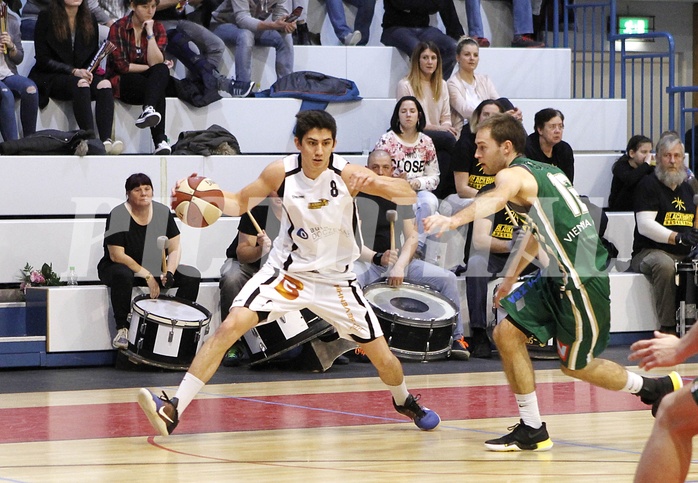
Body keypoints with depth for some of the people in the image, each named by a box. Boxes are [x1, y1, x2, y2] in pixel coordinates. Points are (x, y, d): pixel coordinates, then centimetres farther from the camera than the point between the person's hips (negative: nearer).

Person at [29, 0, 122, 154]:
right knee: (80, 84, -36)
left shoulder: (89, 20, 12)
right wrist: (73, 71, -18)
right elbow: (43, 60, -8)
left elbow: (93, 55, 17)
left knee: (104, 84, -27)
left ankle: (106, 140, -42)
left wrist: (87, 71, -6)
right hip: (50, 78, -5)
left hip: (82, 74, 5)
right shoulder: (46, 18, -3)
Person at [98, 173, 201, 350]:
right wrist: (147, 276, -24)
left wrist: (169, 272, -22)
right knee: (122, 275, -41)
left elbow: (175, 248, -2)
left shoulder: (163, 213, -3)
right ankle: (122, 329, -27)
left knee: (192, 277, -15)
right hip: (121, 267, -5)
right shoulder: (118, 216, -18)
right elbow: (117, 255, -21)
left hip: (155, 269, 5)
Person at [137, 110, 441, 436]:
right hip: (286, 271, 0)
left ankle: (404, 400, 40)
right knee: (230, 327, -21)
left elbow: (409, 197, -23)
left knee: (383, 359, 3)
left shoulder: (347, 174, -18)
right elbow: (241, 203, 2)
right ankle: (172, 410, -22)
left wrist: (376, 183, -42)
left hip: (336, 280, 0)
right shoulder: (281, 172, -14)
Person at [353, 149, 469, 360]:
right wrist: (378, 258, -28)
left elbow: (412, 237, 6)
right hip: (365, 261, -5)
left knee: (447, 278, -10)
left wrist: (400, 265, -14)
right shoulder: (357, 197, -3)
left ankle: (456, 338, 0)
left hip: (400, 260, 5)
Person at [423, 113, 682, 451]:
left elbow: (495, 199, -39)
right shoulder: (541, 171, 14)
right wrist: (512, 276, 33)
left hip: (582, 278, -9)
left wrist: (454, 220, -57)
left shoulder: (513, 174, -14)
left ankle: (657, 388, 26)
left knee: (575, 365, 6)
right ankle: (532, 431, 8)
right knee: (507, 333, 4)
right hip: (559, 274, 9)